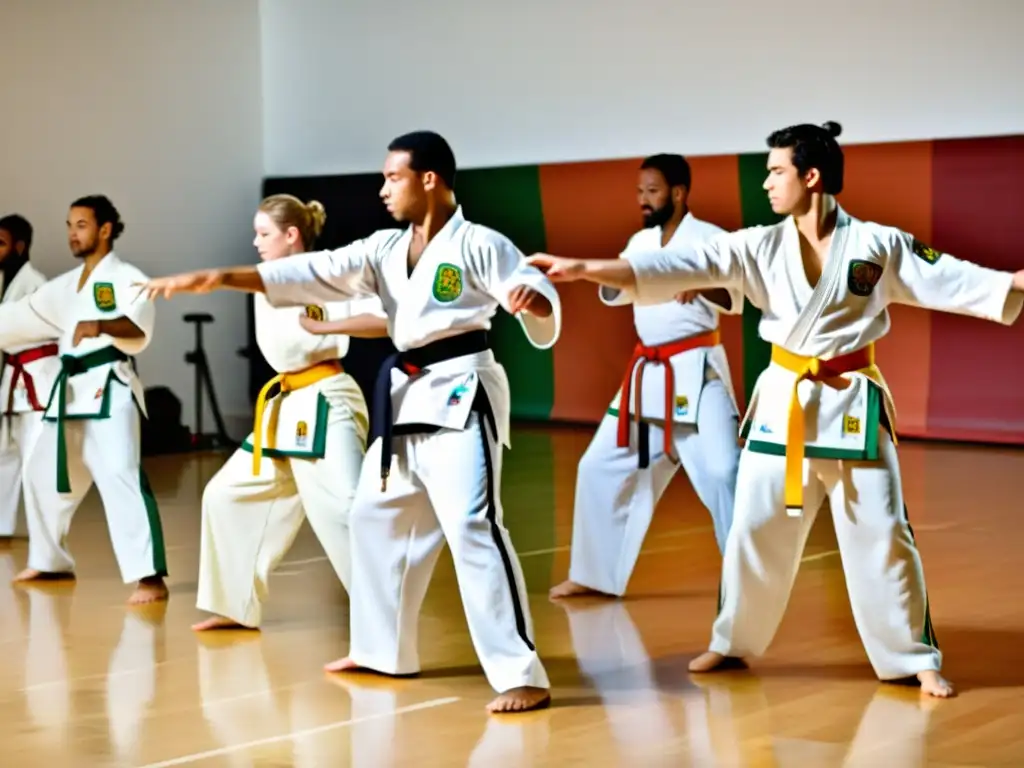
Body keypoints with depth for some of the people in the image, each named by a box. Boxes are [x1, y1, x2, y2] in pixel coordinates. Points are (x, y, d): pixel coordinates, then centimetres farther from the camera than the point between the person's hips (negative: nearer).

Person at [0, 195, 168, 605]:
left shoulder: (126, 278, -6)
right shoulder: (65, 286, 18)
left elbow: (139, 331, -23)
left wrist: (100, 326, -43)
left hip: (109, 388, -9)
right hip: (70, 390, 9)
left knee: (120, 477, -22)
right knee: (42, 473, 18)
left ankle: (150, 577, -25)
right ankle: (50, 560, 36)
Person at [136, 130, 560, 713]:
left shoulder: (479, 244, -9)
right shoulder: (385, 249, 12)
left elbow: (543, 301, -15)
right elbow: (313, 273, 3)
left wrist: (532, 301, -41)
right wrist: (217, 278, -6)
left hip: (461, 393, -9)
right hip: (407, 397, 9)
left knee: (472, 526, -19)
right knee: (376, 517, 17)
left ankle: (522, 676, -18)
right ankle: (383, 649, 32)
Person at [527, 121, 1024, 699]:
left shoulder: (880, 245, -5)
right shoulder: (760, 247, -1)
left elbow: (953, 280, -4)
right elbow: (681, 266, -8)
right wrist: (583, 269, -17)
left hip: (855, 405, -2)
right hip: (783, 404, 3)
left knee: (881, 533, 0)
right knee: (756, 528, 8)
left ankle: (914, 659, 13)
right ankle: (733, 643, 26)